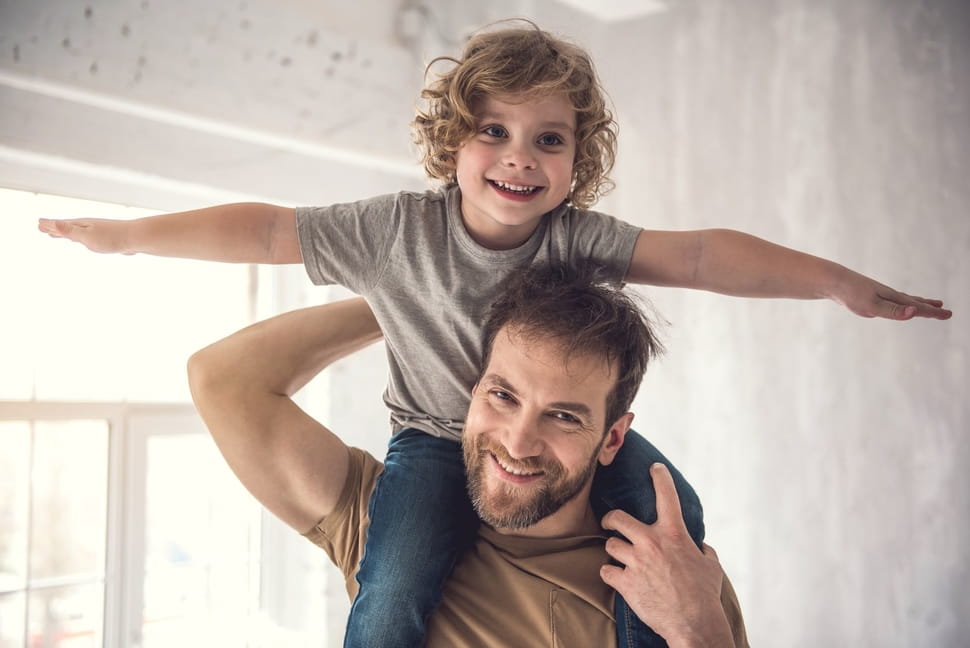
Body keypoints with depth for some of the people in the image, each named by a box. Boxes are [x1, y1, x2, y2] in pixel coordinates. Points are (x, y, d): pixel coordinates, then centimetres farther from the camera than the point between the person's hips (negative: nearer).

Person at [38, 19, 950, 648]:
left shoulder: (579, 238, -13)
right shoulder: (397, 229, -16)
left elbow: (700, 254, -20)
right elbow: (272, 232, -13)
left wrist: (836, 281, -23)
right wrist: (130, 234, -10)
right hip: (437, 441, -2)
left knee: (673, 518, -15)